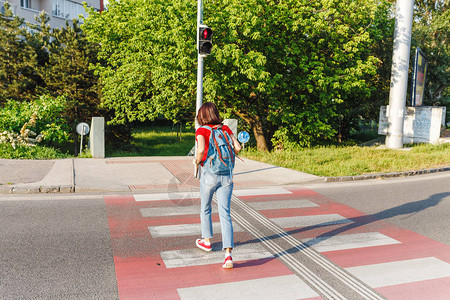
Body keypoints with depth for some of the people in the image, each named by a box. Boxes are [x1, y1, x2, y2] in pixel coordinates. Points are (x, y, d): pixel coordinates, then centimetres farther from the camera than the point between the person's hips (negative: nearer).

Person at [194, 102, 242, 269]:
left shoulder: (201, 131, -3)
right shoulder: (225, 128, 8)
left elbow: (201, 150, -21)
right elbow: (237, 147, -1)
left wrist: (197, 160, -2)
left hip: (209, 173, -2)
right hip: (226, 174, 3)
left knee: (205, 208, 22)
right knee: (225, 214, 0)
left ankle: (207, 241, 41)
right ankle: (228, 255, -10)